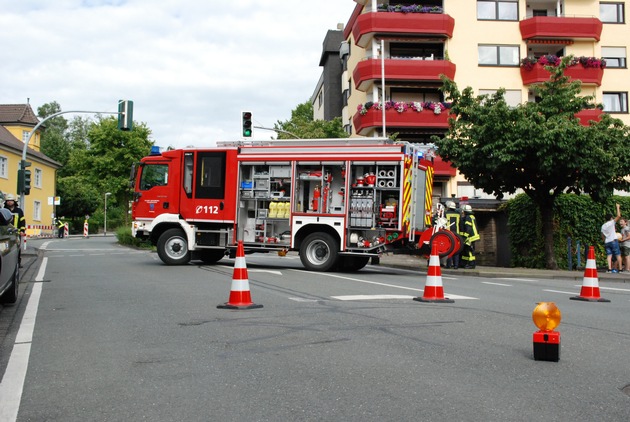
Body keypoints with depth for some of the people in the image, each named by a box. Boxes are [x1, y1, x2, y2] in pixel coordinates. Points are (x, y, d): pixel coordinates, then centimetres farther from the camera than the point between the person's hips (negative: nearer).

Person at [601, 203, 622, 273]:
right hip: (613, 241, -5)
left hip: (607, 242, 5)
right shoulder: (612, 223, -4)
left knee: (609, 255, -2)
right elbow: (618, 216, -12)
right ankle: (620, 268, -5)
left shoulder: (603, 226, 13)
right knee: (618, 255, -1)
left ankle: (610, 268, -13)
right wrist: (618, 207, -2)